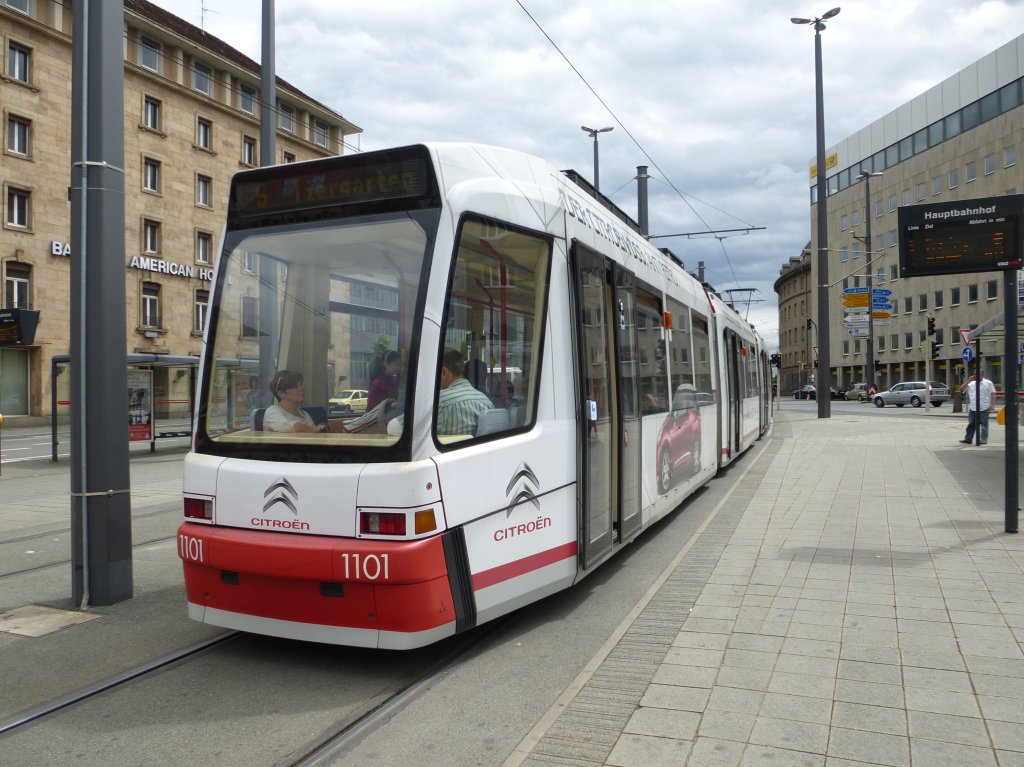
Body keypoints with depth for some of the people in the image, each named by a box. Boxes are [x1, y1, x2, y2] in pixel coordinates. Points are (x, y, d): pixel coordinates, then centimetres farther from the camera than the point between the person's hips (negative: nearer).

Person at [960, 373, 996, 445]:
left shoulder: (988, 383, 4)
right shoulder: (971, 383, 12)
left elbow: (993, 394, 0)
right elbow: (962, 389, 4)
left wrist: (991, 405, -8)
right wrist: (969, 380, -2)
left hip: (984, 407, -3)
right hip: (973, 407, 3)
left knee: (984, 424, 3)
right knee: (971, 424, 5)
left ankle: (983, 439, 9)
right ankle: (968, 439, 6)